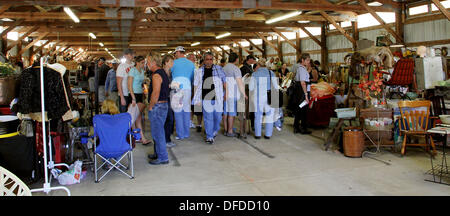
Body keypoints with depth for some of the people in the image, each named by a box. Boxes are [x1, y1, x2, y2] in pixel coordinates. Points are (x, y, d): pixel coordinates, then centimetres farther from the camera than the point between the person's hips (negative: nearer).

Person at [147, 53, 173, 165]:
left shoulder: (156, 75, -18)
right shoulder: (163, 72, 13)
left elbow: (155, 94, -25)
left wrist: (150, 106, -14)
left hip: (158, 106, -10)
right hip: (164, 104, 10)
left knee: (157, 132, -2)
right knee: (159, 131, 19)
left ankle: (163, 158, 4)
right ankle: (159, 153, 30)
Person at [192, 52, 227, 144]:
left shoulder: (218, 68, 7)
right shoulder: (200, 71, 8)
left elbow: (224, 81, 10)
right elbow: (196, 85, 10)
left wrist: (226, 93, 5)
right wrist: (197, 99, 5)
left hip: (218, 98, 1)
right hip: (206, 98, -1)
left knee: (218, 117, 8)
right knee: (208, 118, -2)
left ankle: (215, 131, 35)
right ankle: (209, 137, 7)